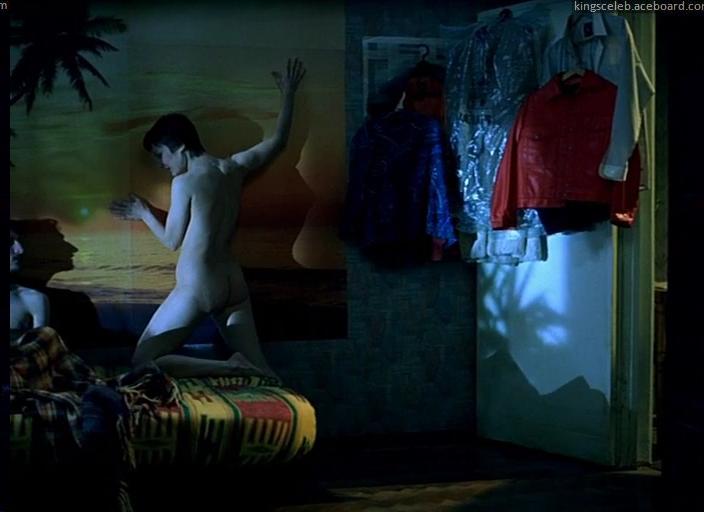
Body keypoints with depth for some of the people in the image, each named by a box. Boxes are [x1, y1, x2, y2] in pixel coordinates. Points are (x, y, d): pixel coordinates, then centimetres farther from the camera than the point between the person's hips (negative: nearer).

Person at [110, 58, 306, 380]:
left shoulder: (185, 182, -11)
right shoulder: (234, 167, 6)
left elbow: (172, 240, -1)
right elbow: (277, 142, 21)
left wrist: (144, 213, 15)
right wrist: (288, 94, 31)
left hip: (197, 289, -7)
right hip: (233, 284, 7)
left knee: (143, 362, -2)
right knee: (259, 371, 9)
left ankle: (228, 367, -18)